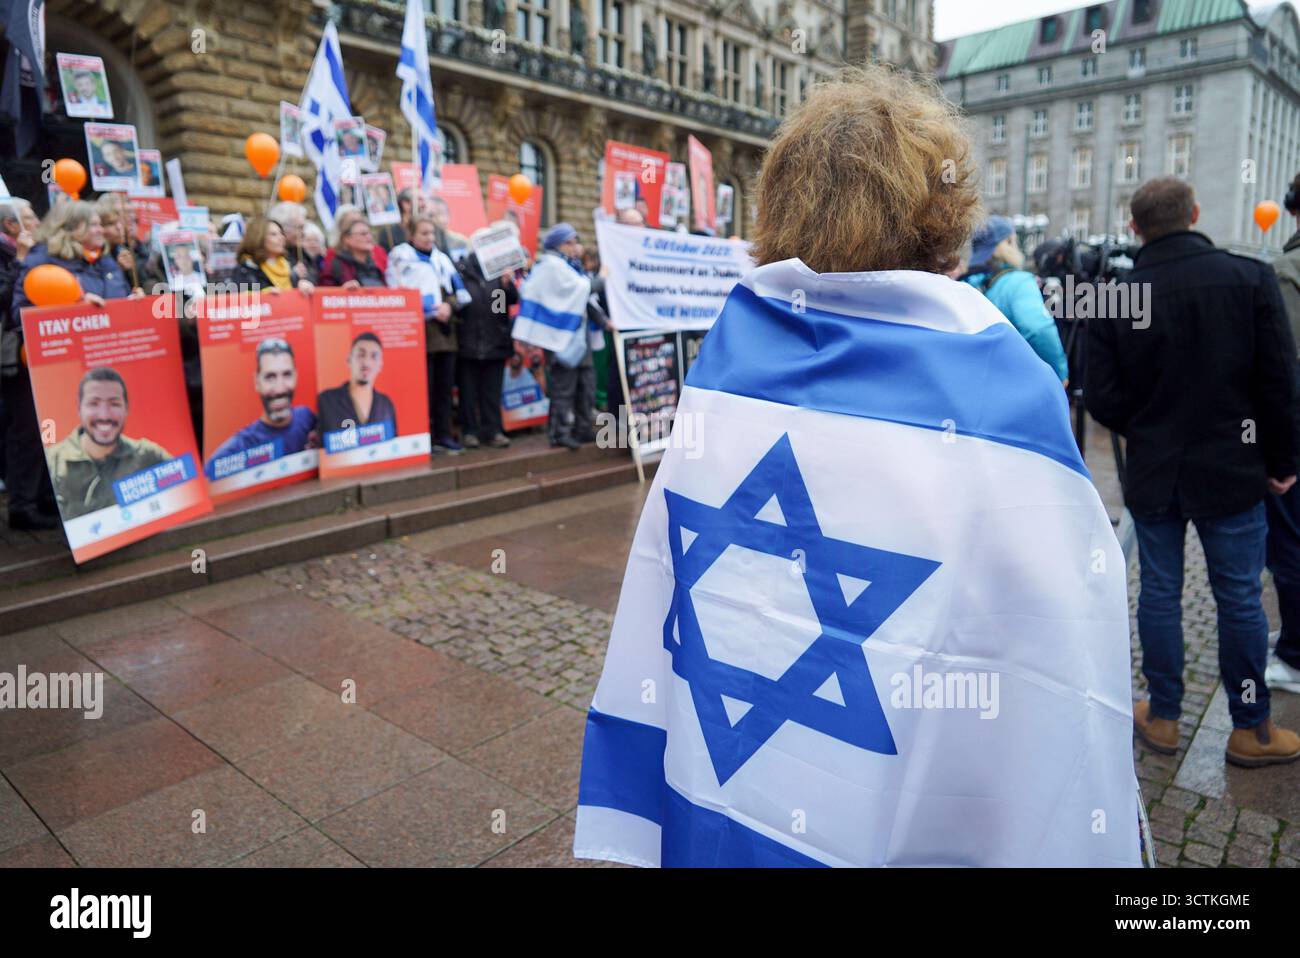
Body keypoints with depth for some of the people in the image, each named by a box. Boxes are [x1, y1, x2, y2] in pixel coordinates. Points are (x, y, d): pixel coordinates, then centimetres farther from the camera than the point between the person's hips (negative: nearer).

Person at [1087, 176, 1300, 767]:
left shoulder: (1117, 299, -7)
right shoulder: (1250, 279, -8)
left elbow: (1102, 400, -7)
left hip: (1152, 474, 1)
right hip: (1231, 470, 0)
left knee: (1159, 592, 11)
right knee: (1239, 597, 9)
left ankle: (1163, 718, 22)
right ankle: (1251, 730, 21)